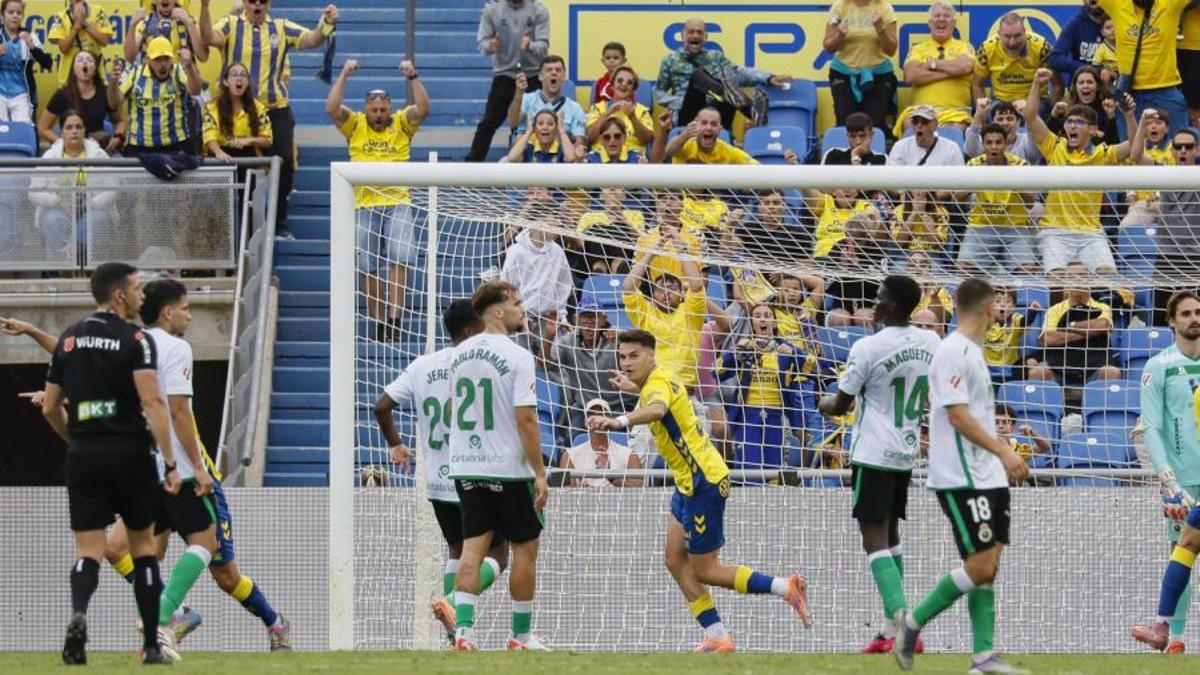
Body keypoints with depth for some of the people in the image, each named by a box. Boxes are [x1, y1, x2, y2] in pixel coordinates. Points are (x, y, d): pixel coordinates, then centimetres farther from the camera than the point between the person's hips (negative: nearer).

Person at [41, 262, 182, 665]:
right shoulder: (136, 340, -7)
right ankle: (151, 644, 12)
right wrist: (170, 463, -16)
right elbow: (152, 402, -17)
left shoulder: (69, 340, 8)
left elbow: (50, 408, 13)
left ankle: (79, 613, -29)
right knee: (143, 545, 11)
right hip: (129, 452, -3)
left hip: (83, 455, 3)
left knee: (89, 551, 2)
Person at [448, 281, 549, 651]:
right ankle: (521, 635, 13)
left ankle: (463, 631, -10)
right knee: (525, 548, 8)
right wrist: (539, 473, -14)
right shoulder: (517, 356, -13)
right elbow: (525, 418, -18)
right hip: (508, 468, -6)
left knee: (472, 548, 3)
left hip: (465, 467, 6)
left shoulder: (459, 354, 8)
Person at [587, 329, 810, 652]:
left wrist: (619, 422, -63)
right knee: (676, 561, 8)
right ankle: (717, 637, 8)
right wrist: (632, 386, 48)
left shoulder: (658, 382, -21)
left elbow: (656, 409, -47)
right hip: (689, 483, 10)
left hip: (703, 482, -10)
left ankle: (786, 588, 1)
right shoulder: (660, 378, 9)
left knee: (704, 571, -2)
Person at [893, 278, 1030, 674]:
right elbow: (957, 416, -21)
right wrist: (1003, 451, -26)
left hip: (987, 477, 10)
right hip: (961, 478, -10)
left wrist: (1005, 455, 27)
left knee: (988, 567, 5)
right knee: (979, 567, -11)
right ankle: (913, 622, 3)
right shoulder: (954, 352, -14)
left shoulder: (973, 352, 16)